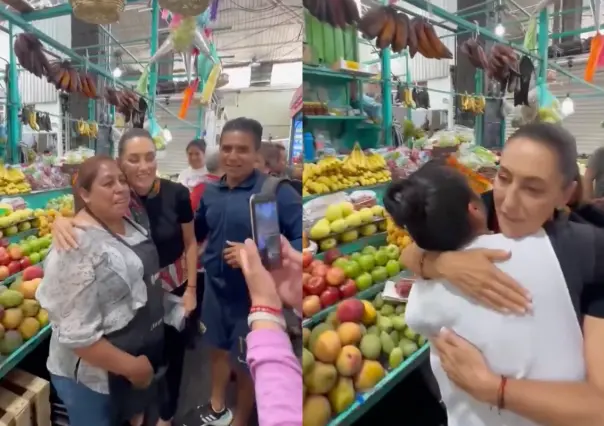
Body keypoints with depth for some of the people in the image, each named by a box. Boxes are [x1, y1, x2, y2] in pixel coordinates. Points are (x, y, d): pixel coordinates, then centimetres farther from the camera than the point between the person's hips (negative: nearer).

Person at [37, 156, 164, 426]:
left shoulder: (130, 224, 0)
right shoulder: (77, 247, -27)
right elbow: (76, 334, -29)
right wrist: (130, 366, -21)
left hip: (143, 352, 8)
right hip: (96, 374, -7)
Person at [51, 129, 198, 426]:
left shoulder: (176, 194, -17)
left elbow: (190, 243, -6)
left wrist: (191, 288, -6)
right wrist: (62, 222, -44)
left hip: (175, 288, 0)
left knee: (172, 354, 16)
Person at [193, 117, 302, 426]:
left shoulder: (276, 191, -20)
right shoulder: (211, 192, 1)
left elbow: (302, 239, -25)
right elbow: (196, 231, 18)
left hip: (254, 294, -5)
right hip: (215, 288, 6)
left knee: (246, 363, 13)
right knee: (219, 348, 24)